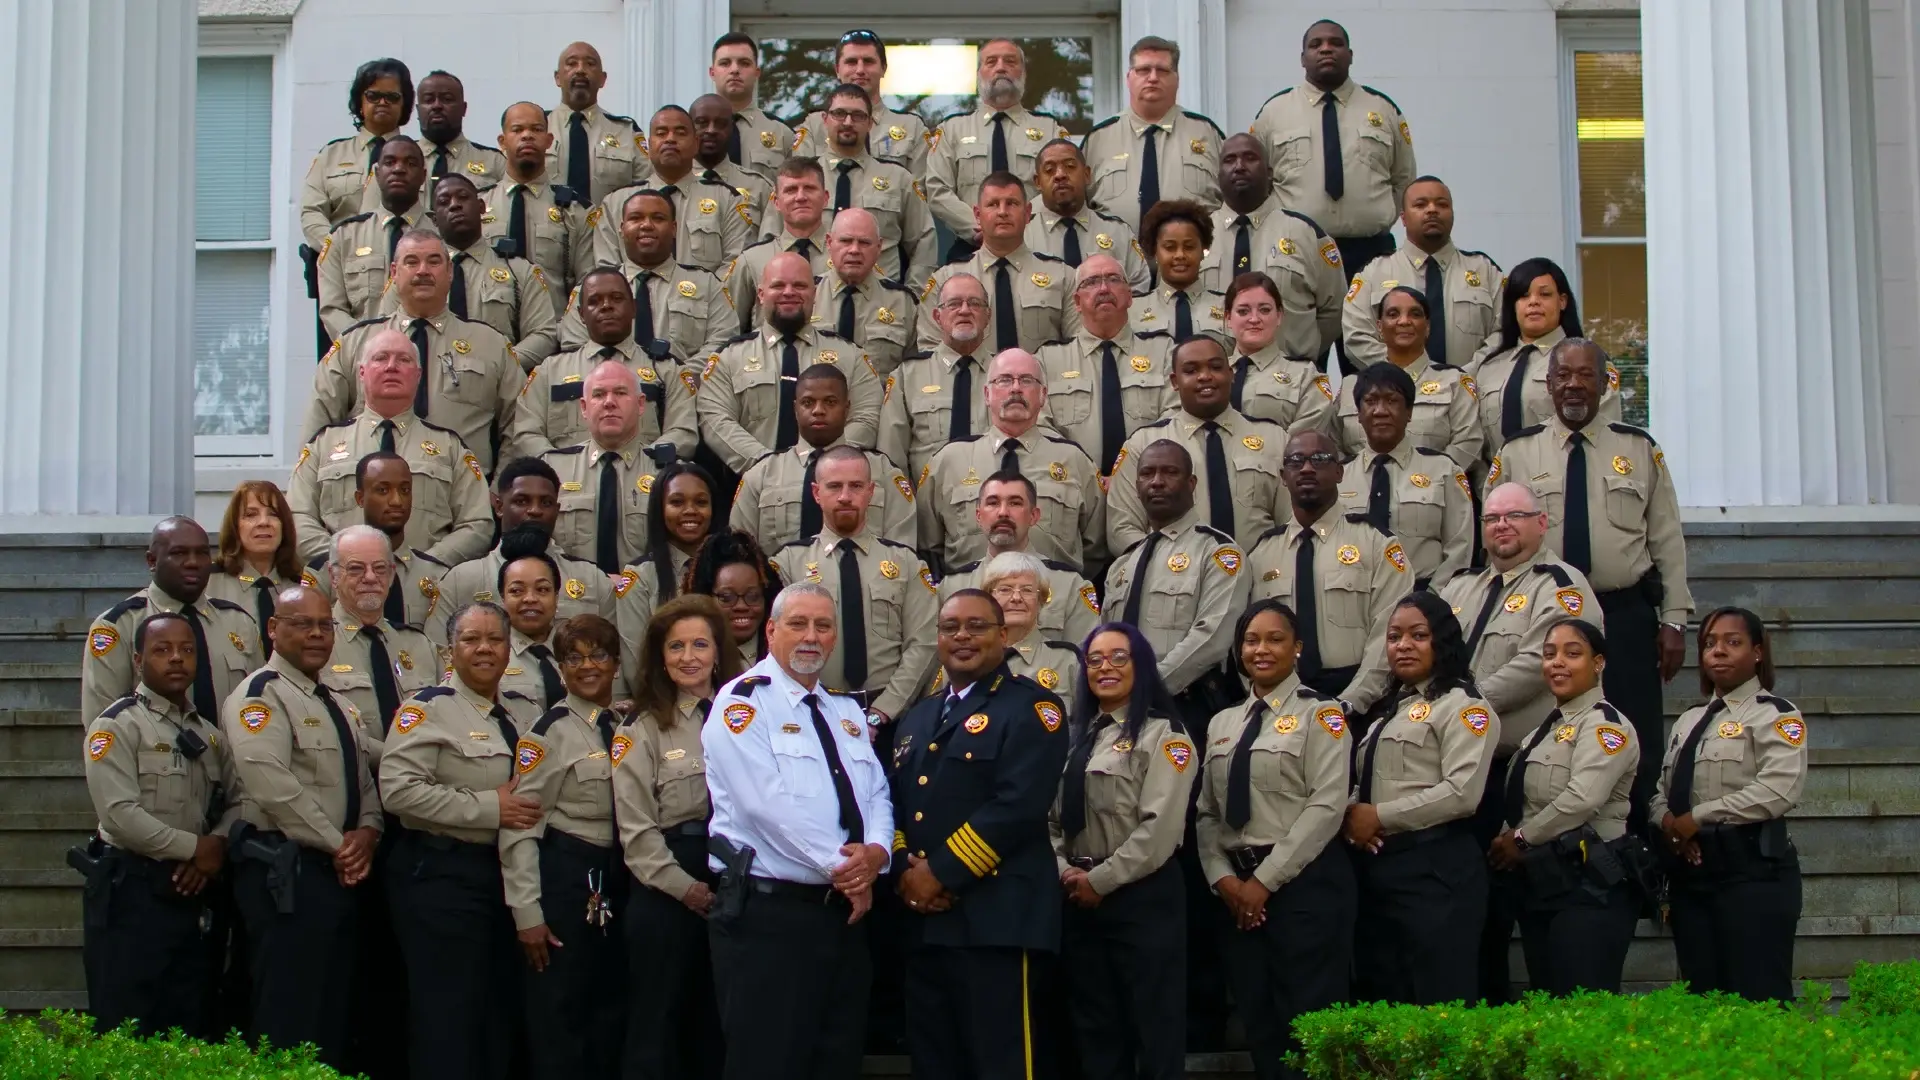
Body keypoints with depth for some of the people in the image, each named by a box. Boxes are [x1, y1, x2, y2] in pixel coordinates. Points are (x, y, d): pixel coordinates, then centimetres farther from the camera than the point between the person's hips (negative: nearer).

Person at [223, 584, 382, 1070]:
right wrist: (337, 845, -15)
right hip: (286, 873, -9)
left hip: (342, 873, 9)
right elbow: (273, 785, -21)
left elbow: (365, 781, 22)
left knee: (335, 1017, 10)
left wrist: (366, 832, 0)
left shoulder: (337, 706, 20)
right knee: (290, 1021, -7)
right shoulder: (261, 696, -9)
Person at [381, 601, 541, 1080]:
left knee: (500, 1017, 12)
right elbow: (398, 790, -21)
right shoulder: (430, 708, -9)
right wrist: (488, 807, -20)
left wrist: (526, 810, 10)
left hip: (503, 873, 8)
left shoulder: (515, 715, 15)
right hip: (441, 874, -8)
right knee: (449, 1021, -5)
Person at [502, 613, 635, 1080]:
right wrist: (527, 911, -15)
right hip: (564, 876, -6)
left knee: (612, 1011, 12)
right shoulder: (549, 732, -8)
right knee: (558, 1016, -2)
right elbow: (521, 826, -11)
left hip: (619, 880, 6)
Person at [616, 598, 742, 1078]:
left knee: (726, 1020, 8)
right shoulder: (642, 732, 2)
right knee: (658, 1020, 2)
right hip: (668, 890, -2)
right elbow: (637, 831, -4)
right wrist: (686, 888, -11)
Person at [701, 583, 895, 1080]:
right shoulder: (743, 703, -6)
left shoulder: (846, 712, 18)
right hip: (767, 913, -7)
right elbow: (768, 803, -17)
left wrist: (876, 852, -9)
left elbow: (877, 796, 13)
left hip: (845, 911, 7)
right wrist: (840, 867, -15)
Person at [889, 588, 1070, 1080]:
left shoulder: (1030, 707, -3)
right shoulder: (917, 719, 22)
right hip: (921, 919, 7)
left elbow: (1019, 805, -15)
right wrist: (904, 871, -3)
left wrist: (941, 872, -15)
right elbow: (895, 803, 17)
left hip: (995, 917, -7)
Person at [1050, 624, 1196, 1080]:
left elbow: (1160, 827, -15)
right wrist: (1064, 871, -3)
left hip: (1141, 895, -7)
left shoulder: (1162, 734, -6)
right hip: (1079, 896, 7)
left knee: (1154, 1024, -1)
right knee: (1093, 1026, 12)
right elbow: (1052, 817, 15)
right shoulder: (1076, 736, 15)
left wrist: (1101, 879, -13)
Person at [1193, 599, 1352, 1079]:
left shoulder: (1319, 713, -2)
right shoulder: (1222, 723, 16)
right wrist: (1224, 878, -4)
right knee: (1257, 1021, 8)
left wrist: (1266, 880, -13)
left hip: (1304, 881, -6)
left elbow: (1327, 806, -12)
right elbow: (1206, 812, 13)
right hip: (1236, 886, 6)